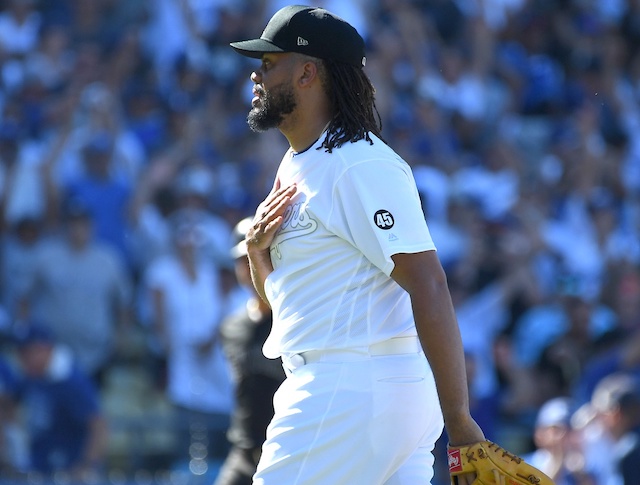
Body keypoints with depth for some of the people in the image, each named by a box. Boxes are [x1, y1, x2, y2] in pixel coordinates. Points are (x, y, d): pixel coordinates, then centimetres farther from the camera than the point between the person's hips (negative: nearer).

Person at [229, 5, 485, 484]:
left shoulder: (361, 165, -14)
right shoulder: (294, 167, 18)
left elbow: (429, 288, -21)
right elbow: (278, 296, 25)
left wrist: (458, 421, -27)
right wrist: (258, 251, 1)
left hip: (356, 387, -10)